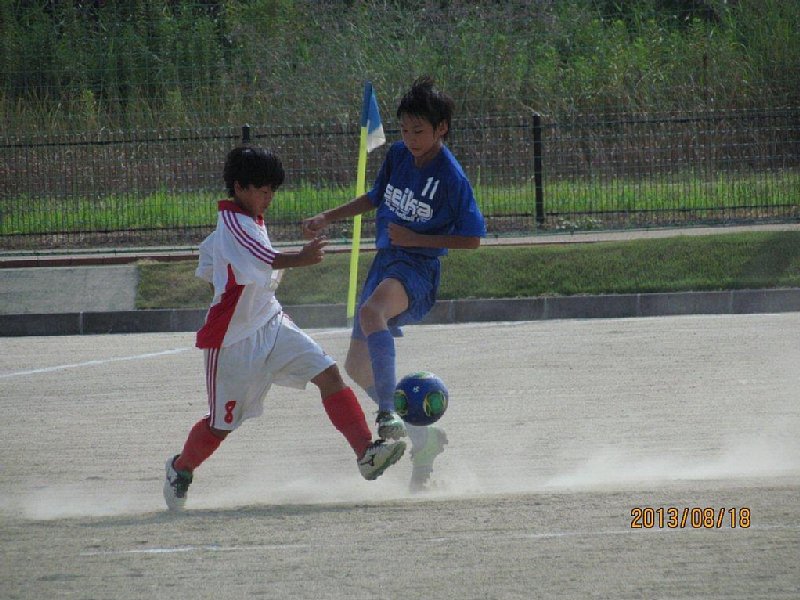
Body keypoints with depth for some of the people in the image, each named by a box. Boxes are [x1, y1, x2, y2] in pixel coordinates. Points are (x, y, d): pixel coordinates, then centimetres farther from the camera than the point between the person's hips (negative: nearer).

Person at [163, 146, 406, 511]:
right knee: (222, 422, 5)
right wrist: (299, 259, -50)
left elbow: (207, 267, 24)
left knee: (327, 373, -13)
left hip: (270, 324, 8)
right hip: (233, 340, -8)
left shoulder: (251, 221, 12)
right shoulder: (232, 224, -17)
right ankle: (180, 468, 34)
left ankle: (366, 451, -20)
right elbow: (260, 259, -36)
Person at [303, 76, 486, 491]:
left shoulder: (451, 178, -14)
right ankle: (421, 437, 25)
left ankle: (389, 416, -48)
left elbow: (472, 239, -11)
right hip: (385, 263, 8)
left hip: (418, 267, -8)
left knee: (371, 311, -41)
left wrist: (415, 238, -16)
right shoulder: (398, 156, 6)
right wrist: (327, 218, 17)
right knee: (358, 368, 11)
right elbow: (376, 196, 24)